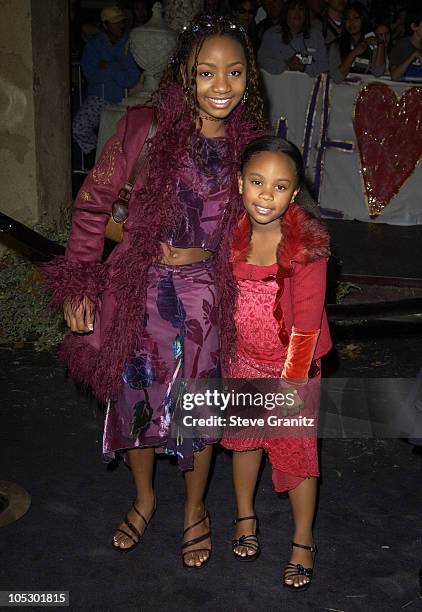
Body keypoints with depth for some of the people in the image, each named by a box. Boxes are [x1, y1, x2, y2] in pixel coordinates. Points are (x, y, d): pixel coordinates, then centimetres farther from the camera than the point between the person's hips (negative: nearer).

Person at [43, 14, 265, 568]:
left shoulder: (248, 142, -4)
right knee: (134, 399, 16)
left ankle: (195, 508, 41)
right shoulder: (146, 128, -12)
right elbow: (93, 204, -6)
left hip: (205, 297, 1)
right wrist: (80, 283, -8)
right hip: (140, 290, -1)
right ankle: (144, 498, 44)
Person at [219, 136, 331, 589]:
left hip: (292, 367, -4)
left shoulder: (307, 245, -23)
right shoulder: (232, 233, -9)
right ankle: (245, 516, 44)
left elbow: (306, 321, -19)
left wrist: (293, 380, -16)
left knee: (296, 454, 7)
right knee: (244, 439, 19)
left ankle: (303, 543, 28)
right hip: (242, 360, 4)